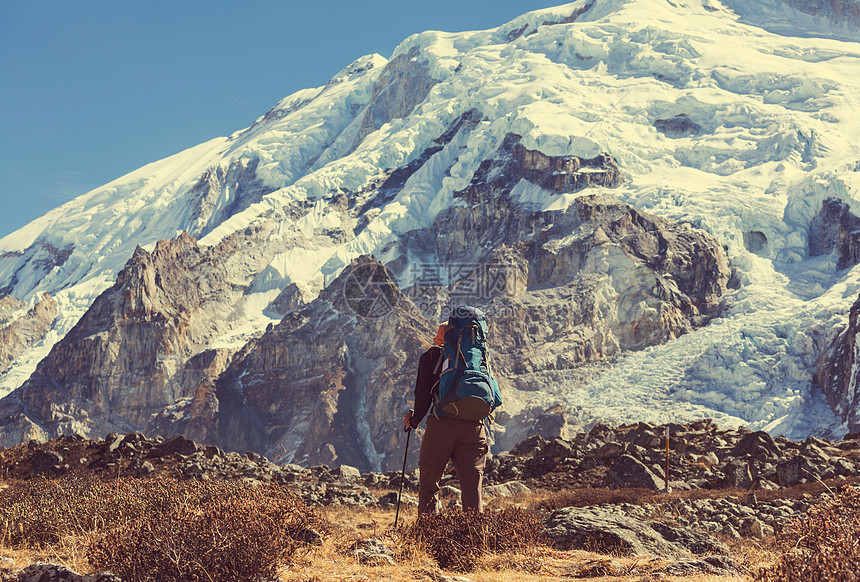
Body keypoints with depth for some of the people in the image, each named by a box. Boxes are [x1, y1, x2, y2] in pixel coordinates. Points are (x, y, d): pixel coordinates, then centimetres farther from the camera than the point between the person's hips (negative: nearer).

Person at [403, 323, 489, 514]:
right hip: (473, 425, 3)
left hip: (442, 425, -3)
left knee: (428, 486, 7)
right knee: (472, 487, 4)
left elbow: (424, 394, 2)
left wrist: (414, 421, 13)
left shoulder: (431, 354, 10)